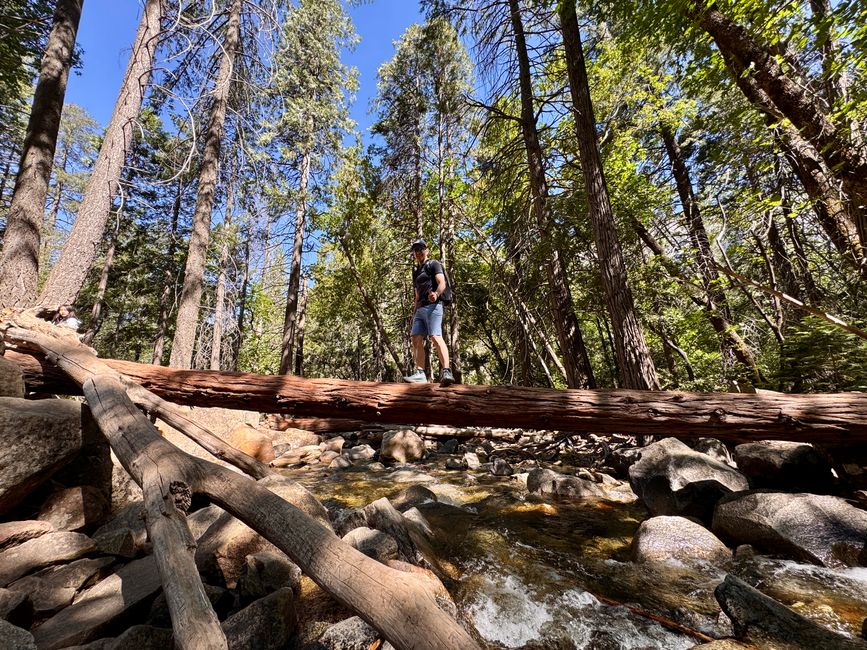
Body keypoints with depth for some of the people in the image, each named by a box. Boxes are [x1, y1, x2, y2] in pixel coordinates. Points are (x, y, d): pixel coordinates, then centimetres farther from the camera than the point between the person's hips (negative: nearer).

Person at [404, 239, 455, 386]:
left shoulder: (433, 264, 4)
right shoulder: (416, 271, 27)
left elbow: (442, 283, -12)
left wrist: (436, 293, -34)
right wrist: (414, 312, 23)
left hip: (433, 306, -8)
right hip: (420, 309, 8)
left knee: (436, 337, -22)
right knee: (416, 339, -1)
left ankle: (447, 373, -30)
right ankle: (420, 374, 1)